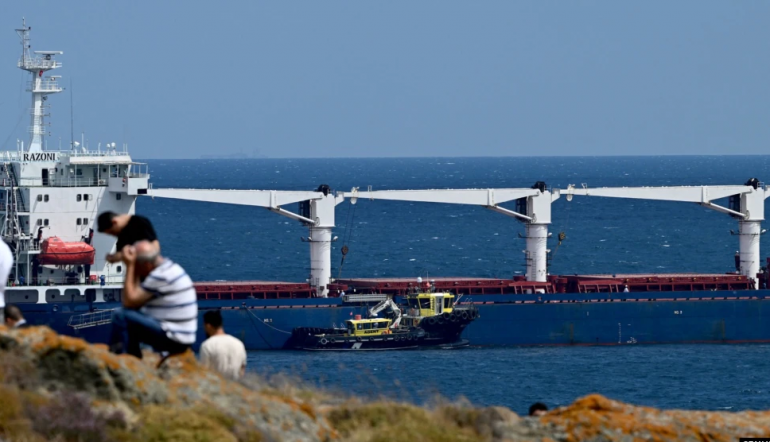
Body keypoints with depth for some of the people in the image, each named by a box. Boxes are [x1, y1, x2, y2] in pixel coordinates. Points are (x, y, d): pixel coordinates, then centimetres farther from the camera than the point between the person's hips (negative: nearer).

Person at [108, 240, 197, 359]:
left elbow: (129, 301, -17)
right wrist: (131, 266, 5)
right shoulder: (169, 268, 13)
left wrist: (129, 266, -13)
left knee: (120, 315, -15)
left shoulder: (161, 276, -18)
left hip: (173, 338, -11)